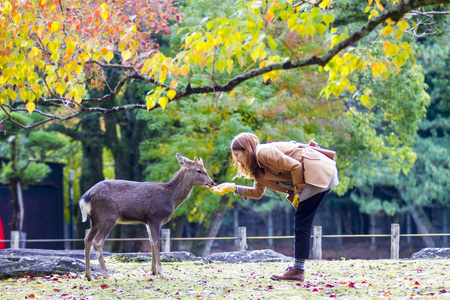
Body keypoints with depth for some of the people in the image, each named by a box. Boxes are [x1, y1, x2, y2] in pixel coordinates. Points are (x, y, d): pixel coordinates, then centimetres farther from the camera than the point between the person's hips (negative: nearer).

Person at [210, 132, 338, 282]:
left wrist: (298, 193, -10)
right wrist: (232, 187, 10)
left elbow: (295, 167, -18)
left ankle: (298, 271, -8)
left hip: (319, 172, -10)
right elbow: (257, 191, 18)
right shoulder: (258, 167, 17)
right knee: (301, 223, 11)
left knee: (301, 222, -9)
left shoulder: (264, 152, -14)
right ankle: (297, 267, 13)